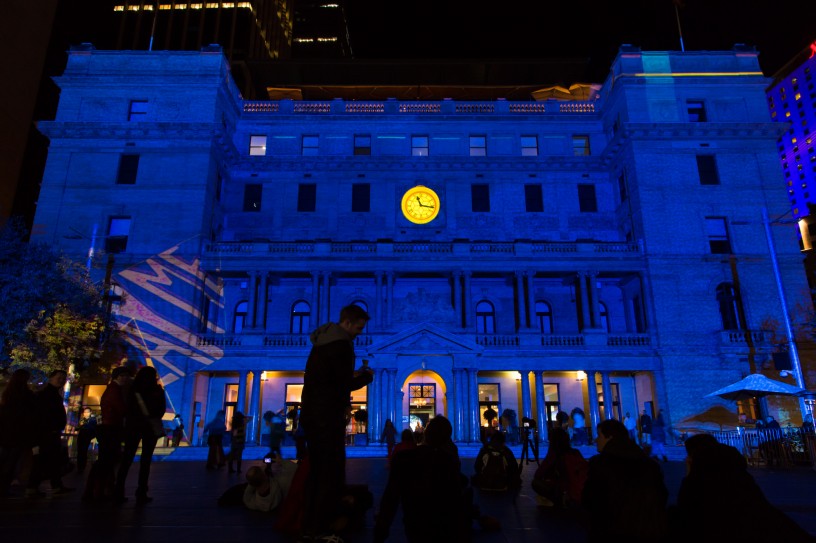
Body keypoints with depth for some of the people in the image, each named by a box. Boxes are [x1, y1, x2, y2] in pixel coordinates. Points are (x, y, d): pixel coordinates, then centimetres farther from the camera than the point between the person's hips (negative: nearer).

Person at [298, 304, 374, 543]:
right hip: (328, 416, -9)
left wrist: (352, 375, 13)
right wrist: (366, 376, 1)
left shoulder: (322, 340, 16)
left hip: (311, 413, 9)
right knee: (333, 474, -1)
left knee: (317, 470, 15)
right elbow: (345, 384, -17)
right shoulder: (341, 344, -14)